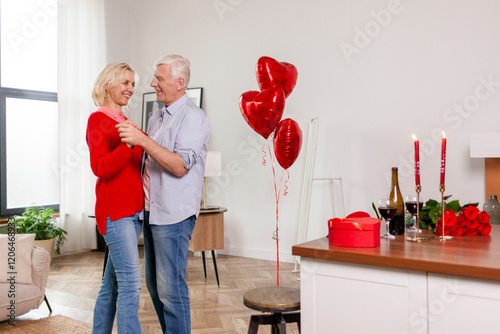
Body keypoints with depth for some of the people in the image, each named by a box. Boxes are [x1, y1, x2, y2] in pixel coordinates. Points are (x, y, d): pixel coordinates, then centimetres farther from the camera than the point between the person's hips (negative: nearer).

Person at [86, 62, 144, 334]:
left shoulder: (127, 122, 17)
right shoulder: (98, 119, -5)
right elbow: (100, 168, -16)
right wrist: (128, 144, -28)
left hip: (134, 210, 8)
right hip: (114, 210, -8)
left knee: (113, 282, 14)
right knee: (131, 283, -11)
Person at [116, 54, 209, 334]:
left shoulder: (192, 116, -10)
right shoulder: (157, 118, 17)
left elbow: (180, 165, -21)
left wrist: (143, 140, -24)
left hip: (174, 215, -9)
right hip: (152, 211, 9)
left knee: (171, 288, -5)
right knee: (155, 284, 16)